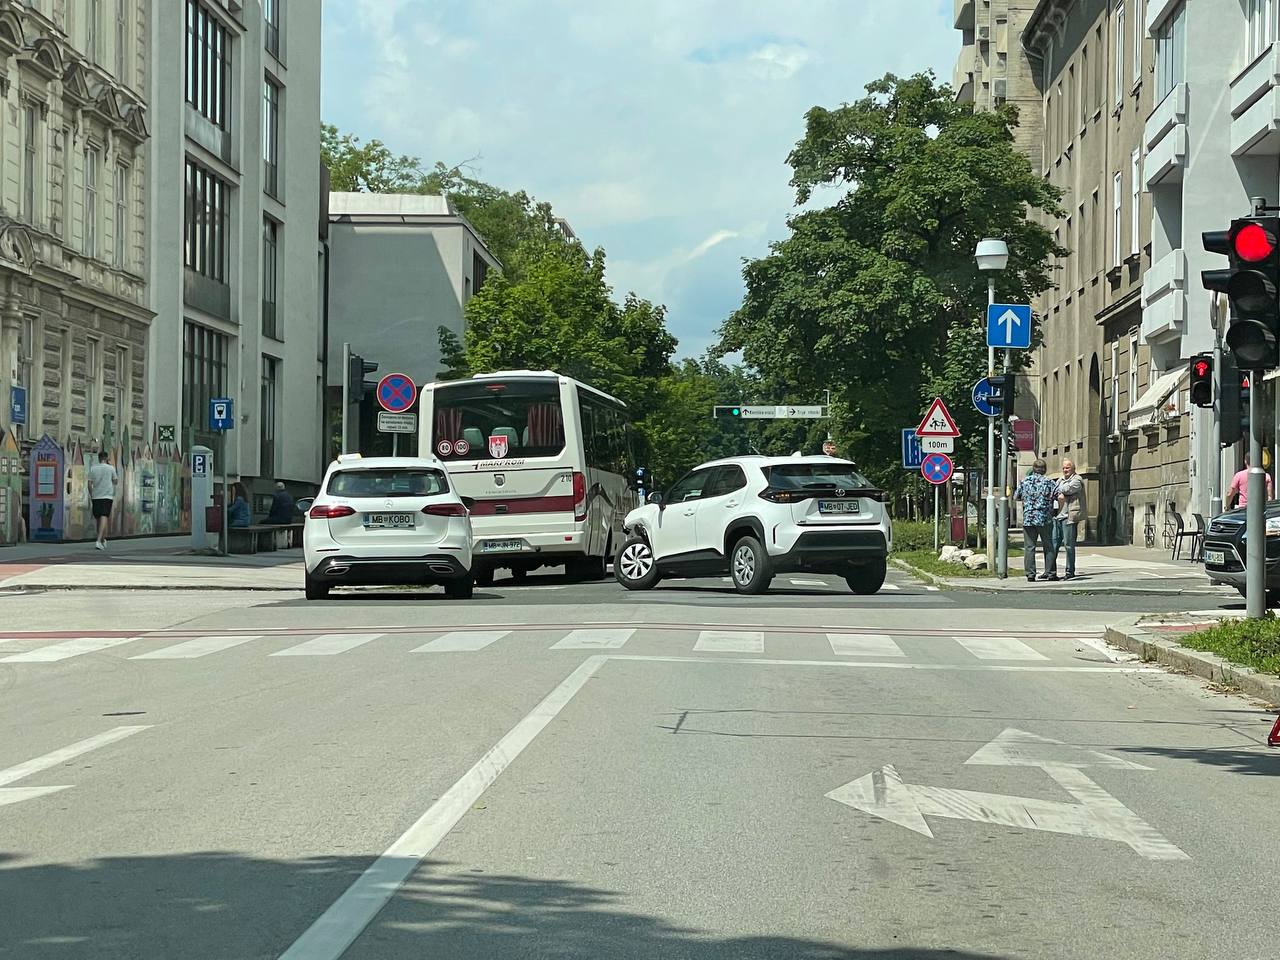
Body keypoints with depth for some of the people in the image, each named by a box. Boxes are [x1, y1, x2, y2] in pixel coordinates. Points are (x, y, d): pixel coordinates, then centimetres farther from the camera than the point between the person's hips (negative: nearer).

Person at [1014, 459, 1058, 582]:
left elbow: (1016, 497, 13)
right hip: (1045, 519, -1)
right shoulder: (1049, 482, -3)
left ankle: (1030, 574, -1)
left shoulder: (1025, 481, 4)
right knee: (1048, 547, 9)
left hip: (1028, 519, 1)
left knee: (1029, 547, 3)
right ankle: (1050, 573, 10)